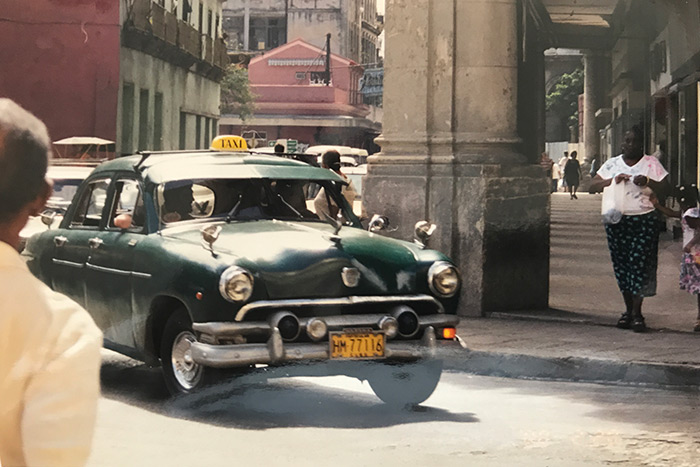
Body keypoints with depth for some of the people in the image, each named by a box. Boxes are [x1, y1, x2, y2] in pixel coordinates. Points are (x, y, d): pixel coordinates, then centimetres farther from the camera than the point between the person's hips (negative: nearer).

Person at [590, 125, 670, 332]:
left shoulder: (651, 163, 4)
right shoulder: (612, 164, 10)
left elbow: (665, 188, -3)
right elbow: (592, 186, 4)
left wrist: (648, 182, -21)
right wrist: (613, 181, -12)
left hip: (644, 221, -3)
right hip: (616, 221, 3)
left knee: (639, 263, -11)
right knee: (621, 265, 4)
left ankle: (637, 313, -9)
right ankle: (628, 310, 14)